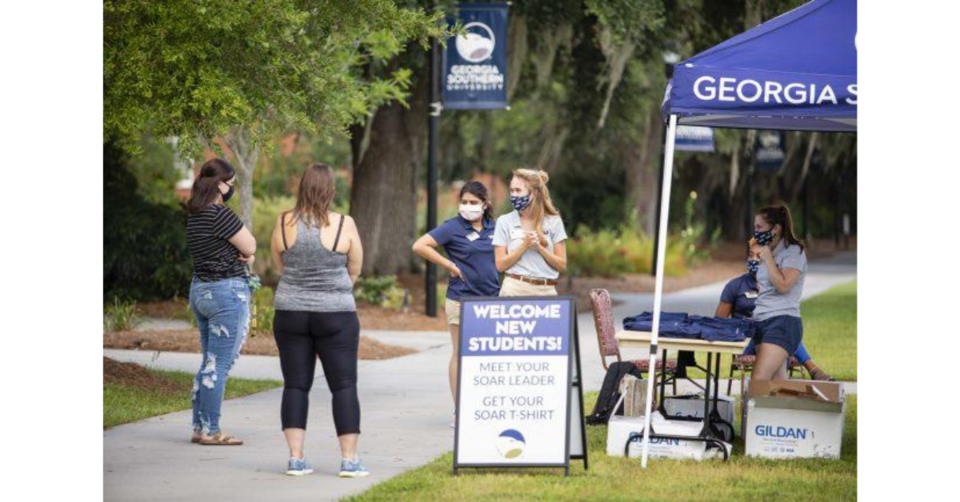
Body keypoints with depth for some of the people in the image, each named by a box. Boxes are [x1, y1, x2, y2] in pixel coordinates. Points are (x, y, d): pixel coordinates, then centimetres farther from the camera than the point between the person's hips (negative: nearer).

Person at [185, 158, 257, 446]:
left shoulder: (195, 216, 11)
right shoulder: (220, 215, -18)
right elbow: (250, 247, -10)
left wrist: (243, 255, -2)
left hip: (200, 290, 9)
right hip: (227, 292, -9)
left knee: (209, 363, 15)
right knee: (219, 365, -5)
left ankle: (199, 427, 17)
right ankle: (210, 431, -3)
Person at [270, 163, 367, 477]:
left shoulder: (285, 223, -3)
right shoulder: (344, 225, -9)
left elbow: (279, 263, 9)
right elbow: (355, 269, 2)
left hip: (290, 313, 2)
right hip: (335, 315, -2)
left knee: (295, 384, 7)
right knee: (344, 386, 3)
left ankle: (296, 458, 3)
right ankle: (349, 460, 0)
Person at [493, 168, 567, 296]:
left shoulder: (553, 222, 5)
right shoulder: (504, 222, 4)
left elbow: (562, 265, 3)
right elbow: (501, 265, 0)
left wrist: (539, 247, -9)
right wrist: (524, 246, -10)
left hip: (546, 290, 0)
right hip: (515, 289, 0)